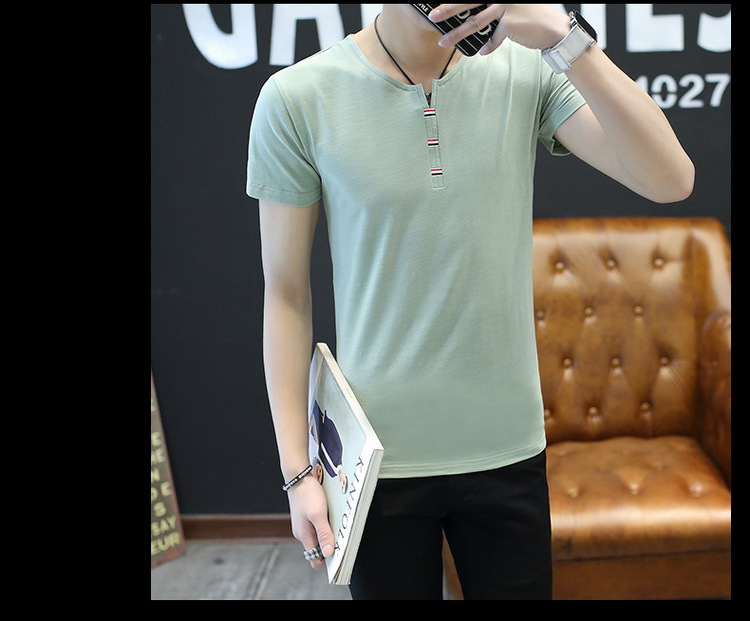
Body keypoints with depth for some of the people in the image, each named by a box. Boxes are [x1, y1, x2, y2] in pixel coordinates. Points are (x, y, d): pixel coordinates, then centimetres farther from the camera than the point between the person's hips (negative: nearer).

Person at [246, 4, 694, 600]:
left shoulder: (528, 71, -5)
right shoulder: (297, 98, -9)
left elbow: (671, 181, -16)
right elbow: (286, 294, -4)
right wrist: (297, 469, -4)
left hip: (508, 447, 2)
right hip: (379, 459, -1)